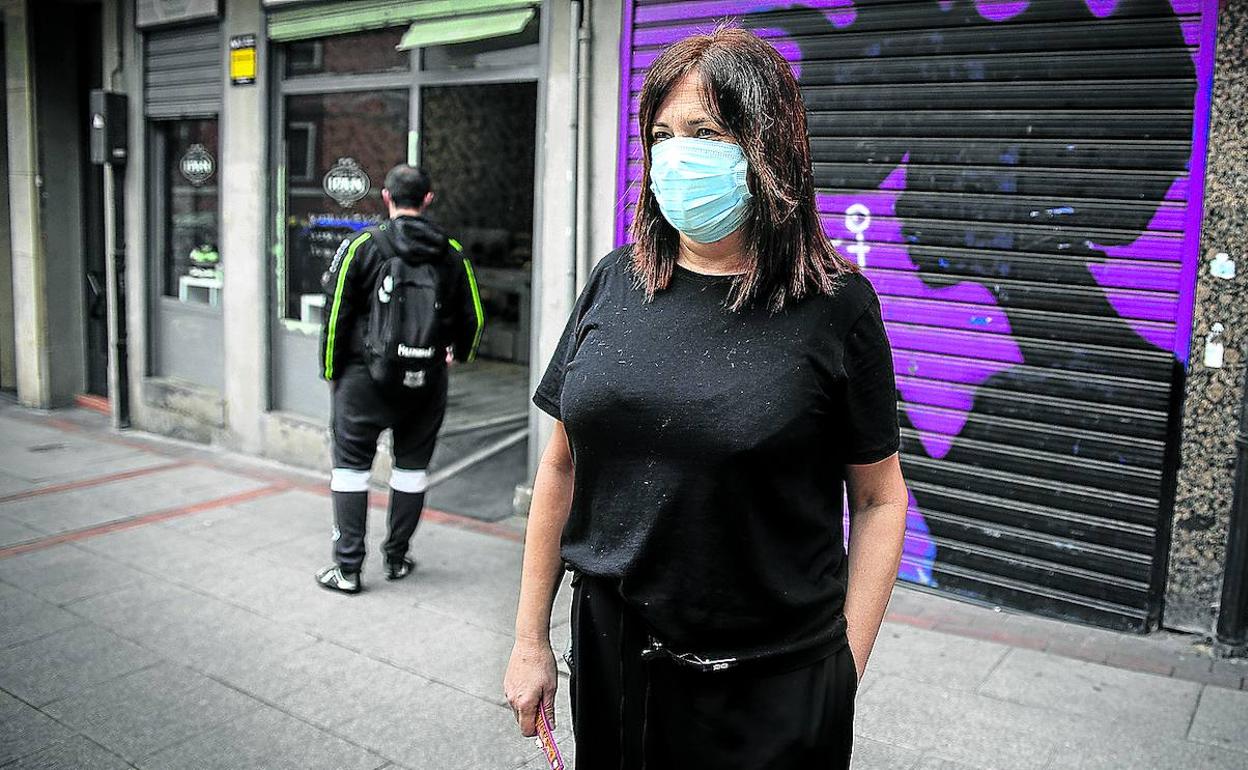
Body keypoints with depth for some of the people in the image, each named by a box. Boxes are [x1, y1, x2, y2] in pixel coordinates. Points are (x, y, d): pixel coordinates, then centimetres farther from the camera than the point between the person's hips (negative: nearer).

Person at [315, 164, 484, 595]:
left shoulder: (362, 247, -6)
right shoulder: (451, 254, 3)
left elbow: (336, 313, -6)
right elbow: (472, 318, 10)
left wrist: (331, 371, 7)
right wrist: (458, 353, 30)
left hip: (366, 377, -2)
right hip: (427, 382, 3)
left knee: (351, 465, 7)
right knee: (412, 466, 15)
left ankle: (348, 568, 7)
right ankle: (397, 559, 24)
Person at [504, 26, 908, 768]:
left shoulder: (835, 305, -9)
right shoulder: (617, 282, 0)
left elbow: (880, 500, -5)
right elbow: (562, 465, 4)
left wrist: (846, 669, -8)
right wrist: (531, 640, 6)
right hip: (610, 653, 4)